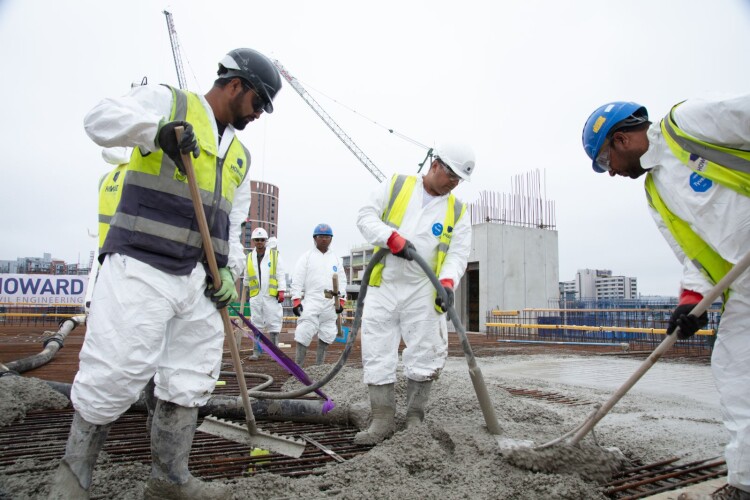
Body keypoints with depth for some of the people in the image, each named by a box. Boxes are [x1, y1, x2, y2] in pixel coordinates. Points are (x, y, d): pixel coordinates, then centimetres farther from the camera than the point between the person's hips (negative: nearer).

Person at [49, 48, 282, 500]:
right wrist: (156, 129, -29)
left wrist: (231, 270, 6)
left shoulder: (240, 154, 23)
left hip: (199, 280, 7)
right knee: (114, 376, -8)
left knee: (192, 381, 9)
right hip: (140, 269, -7)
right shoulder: (167, 101, 5)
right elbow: (102, 119, -10)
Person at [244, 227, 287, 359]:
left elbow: (281, 275, -1)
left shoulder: (275, 255, 2)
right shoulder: (249, 257, 10)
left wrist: (281, 291, -8)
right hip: (255, 296, 3)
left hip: (272, 295, -3)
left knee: (273, 323, -1)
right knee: (257, 323, 7)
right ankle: (257, 351, 15)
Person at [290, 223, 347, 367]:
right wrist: (296, 300, -10)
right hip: (310, 301, -4)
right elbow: (297, 279, -2)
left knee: (327, 334, 8)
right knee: (304, 333, -11)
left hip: (330, 303, 4)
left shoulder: (336, 259, 16)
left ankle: (319, 364, 20)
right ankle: (298, 364, -5)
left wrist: (341, 300, 4)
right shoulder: (307, 256, 4)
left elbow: (342, 281, 14)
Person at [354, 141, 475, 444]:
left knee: (425, 357, 0)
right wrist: (394, 239, -19)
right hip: (383, 287, 0)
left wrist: (447, 282, -22)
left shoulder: (457, 211, 6)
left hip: (423, 292, 1)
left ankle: (415, 418, 18)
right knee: (377, 357, 1)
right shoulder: (396, 185, 4)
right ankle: (382, 421, 12)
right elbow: (366, 217, -1)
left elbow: (458, 254, -2)